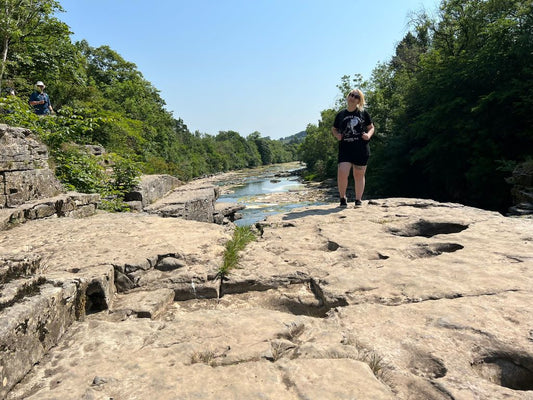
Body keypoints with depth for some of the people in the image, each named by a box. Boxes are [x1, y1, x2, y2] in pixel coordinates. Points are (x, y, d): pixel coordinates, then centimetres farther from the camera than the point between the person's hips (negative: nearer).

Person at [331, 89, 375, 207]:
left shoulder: (363, 113, 8)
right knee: (342, 174, -16)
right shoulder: (340, 114, 11)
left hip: (361, 149, 0)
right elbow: (334, 129, 21)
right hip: (345, 149, 0)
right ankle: (343, 198, 6)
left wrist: (368, 135, -8)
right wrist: (337, 135, -1)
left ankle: (358, 200, 19)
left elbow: (371, 128, 14)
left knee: (359, 175, 5)